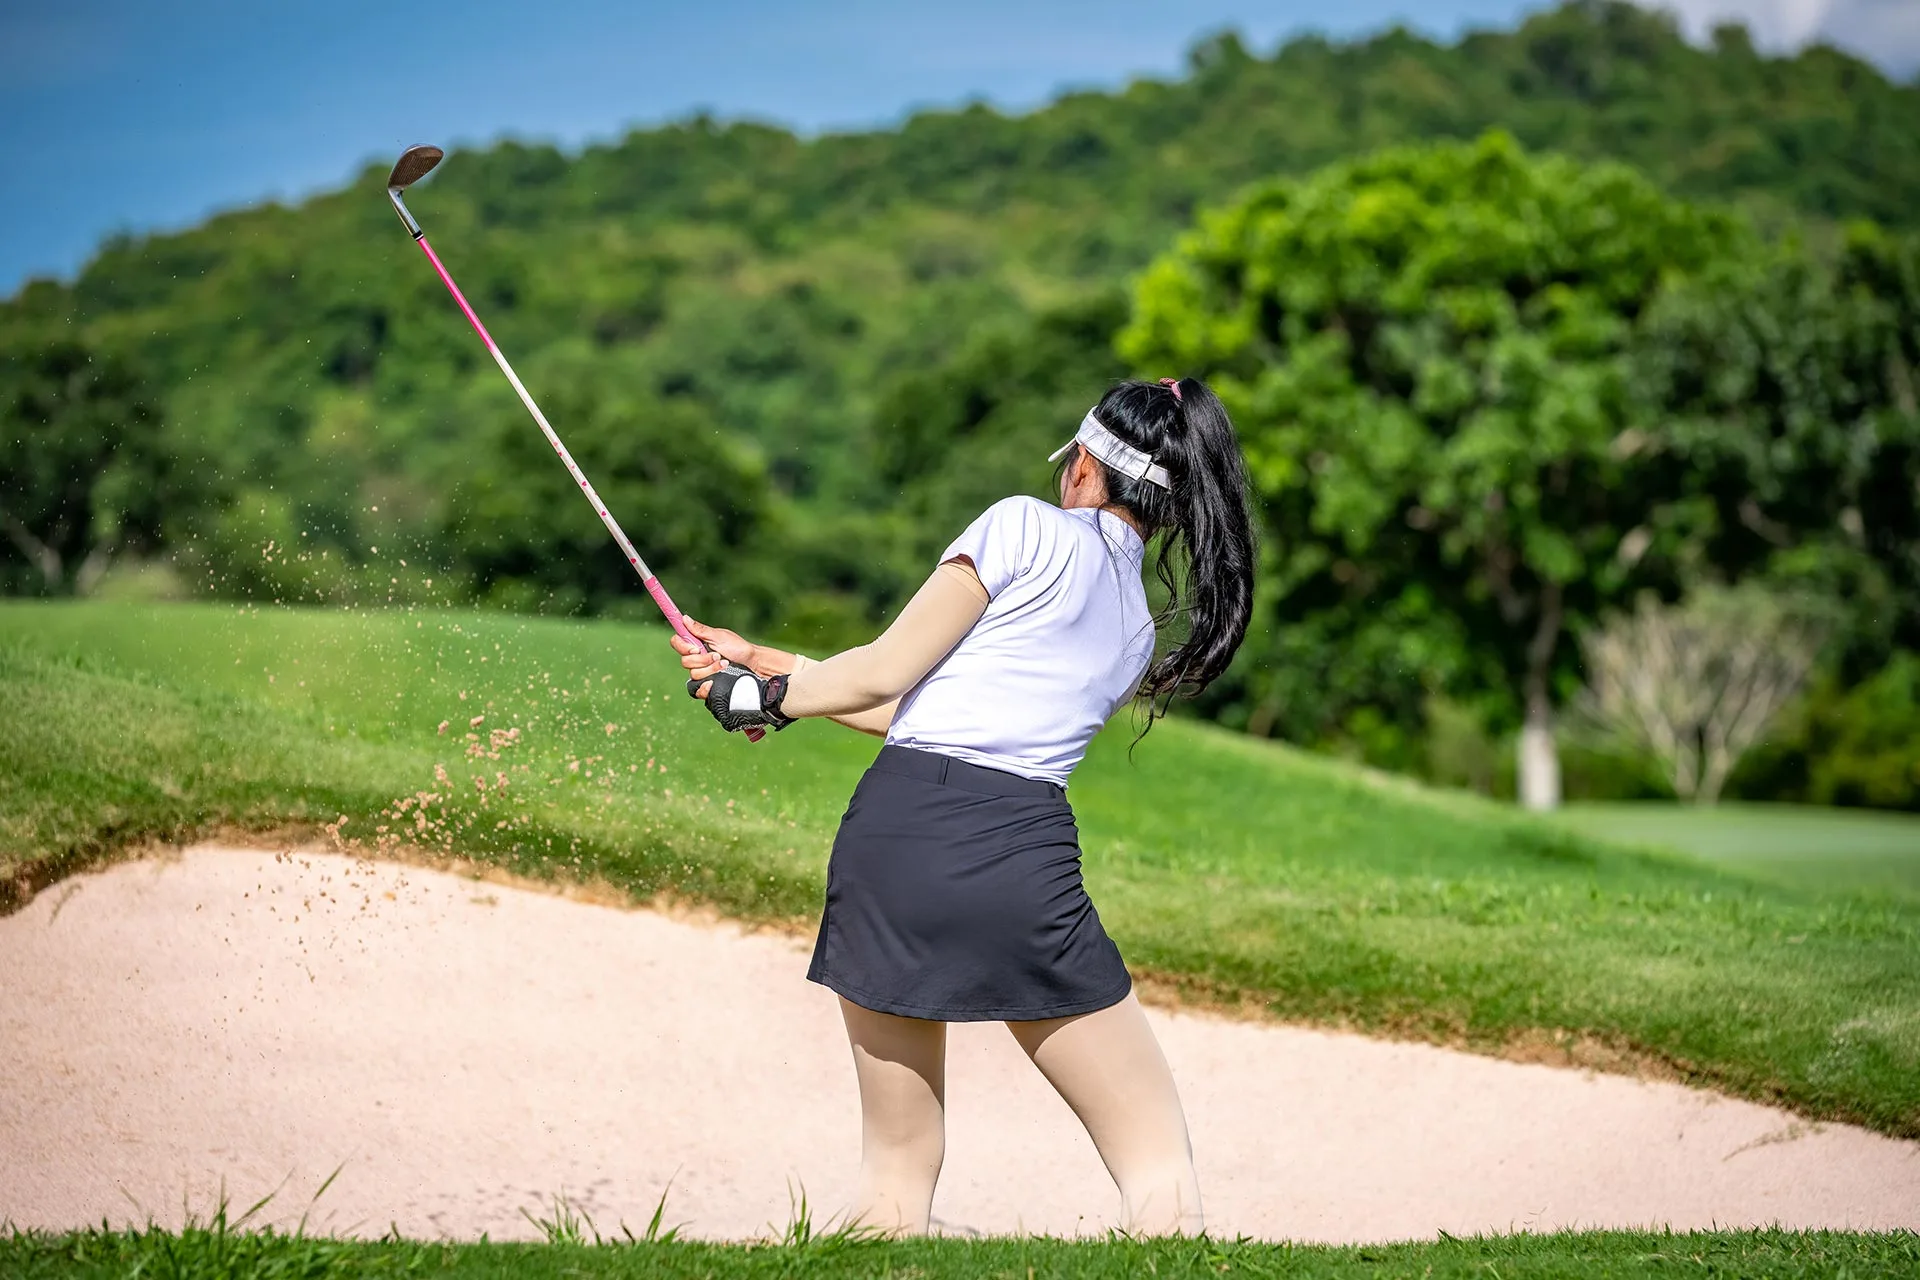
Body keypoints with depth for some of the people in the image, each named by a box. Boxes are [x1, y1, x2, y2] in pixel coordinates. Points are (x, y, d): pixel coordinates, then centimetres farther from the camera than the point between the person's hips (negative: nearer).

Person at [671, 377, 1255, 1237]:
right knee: (1160, 1169, 5)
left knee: (896, 1164, 11)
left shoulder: (1030, 528, 8)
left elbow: (886, 675, 4)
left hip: (892, 825, -2)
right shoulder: (1140, 633, 23)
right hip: (1023, 859, 2)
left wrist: (763, 698, 21)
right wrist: (767, 667, 29)